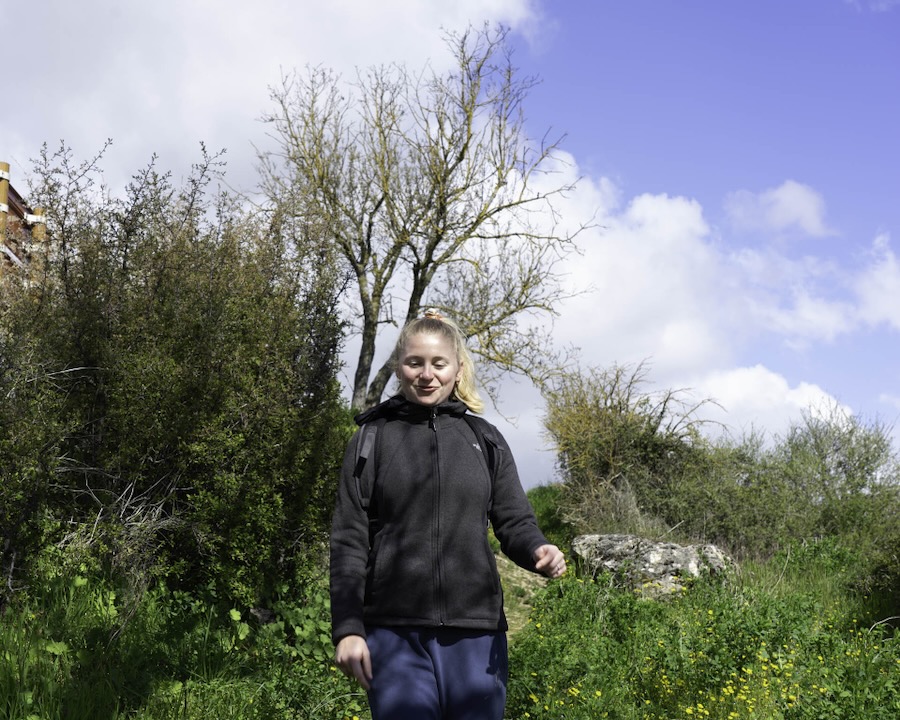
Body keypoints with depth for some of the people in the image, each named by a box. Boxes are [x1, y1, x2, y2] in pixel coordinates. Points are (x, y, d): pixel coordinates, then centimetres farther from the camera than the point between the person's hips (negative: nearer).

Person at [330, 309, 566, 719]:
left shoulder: (485, 439, 10)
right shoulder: (372, 438, 5)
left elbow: (515, 522, 9)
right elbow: (349, 539, 2)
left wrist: (538, 551, -14)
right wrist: (347, 628, -5)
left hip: (476, 631, 2)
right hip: (395, 632, -2)